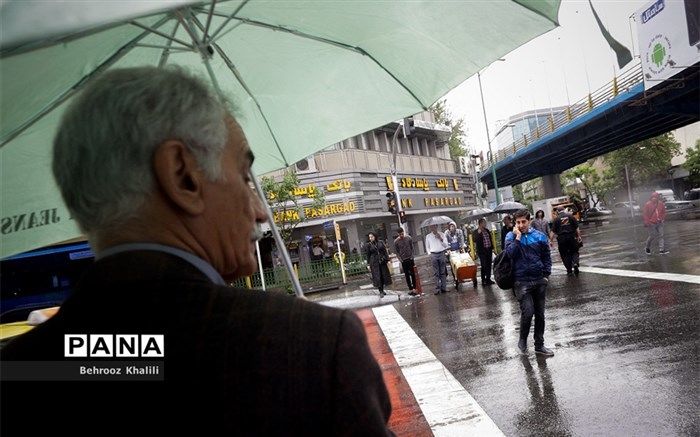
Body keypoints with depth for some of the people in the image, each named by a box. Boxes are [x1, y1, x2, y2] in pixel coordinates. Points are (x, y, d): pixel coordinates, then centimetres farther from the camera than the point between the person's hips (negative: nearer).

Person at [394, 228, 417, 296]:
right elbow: (397, 252, 1)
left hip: (410, 258, 1)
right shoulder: (396, 241, -6)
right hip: (403, 260, -1)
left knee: (412, 273, 1)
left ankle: (414, 288, 5)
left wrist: (412, 256, -2)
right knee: (407, 275, 2)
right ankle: (410, 288, 6)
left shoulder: (409, 238, -2)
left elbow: (412, 248, 5)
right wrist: (400, 259, -8)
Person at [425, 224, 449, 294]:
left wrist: (441, 239, -13)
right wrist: (430, 253, 4)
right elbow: (427, 247, 16)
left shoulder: (441, 234, 5)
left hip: (441, 254, 0)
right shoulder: (428, 236, 7)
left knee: (443, 272, 2)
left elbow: (446, 245, 1)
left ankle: (443, 288, 7)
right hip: (433, 255, 0)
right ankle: (437, 289, 1)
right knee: (436, 273, -1)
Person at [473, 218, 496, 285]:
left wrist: (492, 247, 15)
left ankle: (488, 279, 21)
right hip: (482, 251, -6)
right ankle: (483, 280, 8)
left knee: (489, 265, 10)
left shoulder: (487, 230, 11)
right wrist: (479, 233, -25)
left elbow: (491, 239, 17)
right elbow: (475, 241, -18)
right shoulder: (476, 232, -7)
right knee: (484, 266, -2)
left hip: (489, 250, 6)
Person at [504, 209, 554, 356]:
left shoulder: (539, 236, 3)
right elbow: (510, 253, -19)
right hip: (522, 282, -3)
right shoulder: (511, 236, -2)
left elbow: (546, 256, 8)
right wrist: (518, 237, -18)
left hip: (539, 280, 3)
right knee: (528, 312, -13)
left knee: (540, 314, 10)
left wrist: (546, 274, 2)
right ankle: (522, 341, 12)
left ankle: (539, 345, 24)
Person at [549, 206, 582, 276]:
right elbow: (577, 228, 0)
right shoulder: (571, 216, 3)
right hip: (572, 237, 1)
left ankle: (569, 271, 9)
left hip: (561, 238, -1)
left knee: (564, 255, 9)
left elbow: (553, 231, -6)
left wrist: (551, 240, -4)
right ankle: (575, 263, -12)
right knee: (574, 252, 16)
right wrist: (579, 236, 7)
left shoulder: (556, 219, -1)